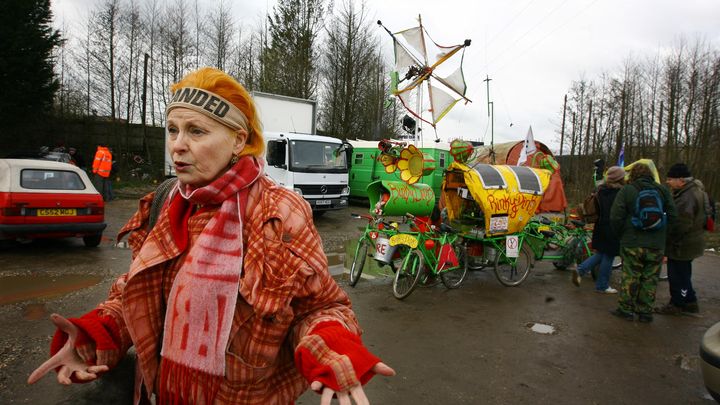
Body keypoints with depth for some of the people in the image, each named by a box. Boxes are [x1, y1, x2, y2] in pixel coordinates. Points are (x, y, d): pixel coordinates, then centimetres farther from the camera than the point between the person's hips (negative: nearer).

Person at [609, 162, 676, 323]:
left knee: (630, 277, 5)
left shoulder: (626, 190, -5)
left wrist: (620, 234, 6)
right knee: (650, 279, 10)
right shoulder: (663, 191, 6)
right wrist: (661, 234, 17)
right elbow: (672, 216, 4)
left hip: (632, 243, -3)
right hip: (657, 244, 3)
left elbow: (616, 217, -10)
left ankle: (626, 309, 13)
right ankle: (645, 312, 17)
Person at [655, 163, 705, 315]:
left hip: (681, 245, -10)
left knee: (677, 275, 3)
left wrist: (671, 241, -16)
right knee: (684, 275, 21)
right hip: (687, 244, 10)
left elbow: (681, 225, -28)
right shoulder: (695, 191, 9)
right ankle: (690, 302, 33)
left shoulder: (687, 197, -26)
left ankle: (676, 304, 15)